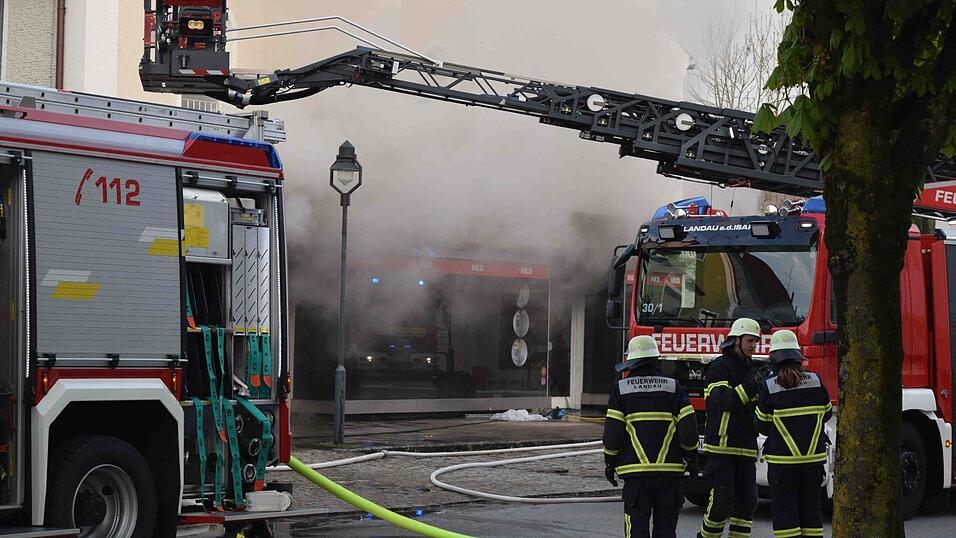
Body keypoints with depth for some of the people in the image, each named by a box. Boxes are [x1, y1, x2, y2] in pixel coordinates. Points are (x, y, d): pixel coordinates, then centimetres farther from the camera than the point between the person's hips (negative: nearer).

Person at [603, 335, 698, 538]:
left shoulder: (620, 389, -1)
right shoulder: (673, 387, 2)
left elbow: (612, 431, -4)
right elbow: (688, 426, -1)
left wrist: (610, 462, 7)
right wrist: (691, 458, 11)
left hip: (635, 470, -2)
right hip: (669, 469, 2)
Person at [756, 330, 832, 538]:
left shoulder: (769, 387, -11)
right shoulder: (816, 381, -3)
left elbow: (762, 425, -2)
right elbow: (826, 413, 11)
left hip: (782, 460, -3)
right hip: (814, 458, 3)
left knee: (784, 507, 2)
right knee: (810, 506, 12)